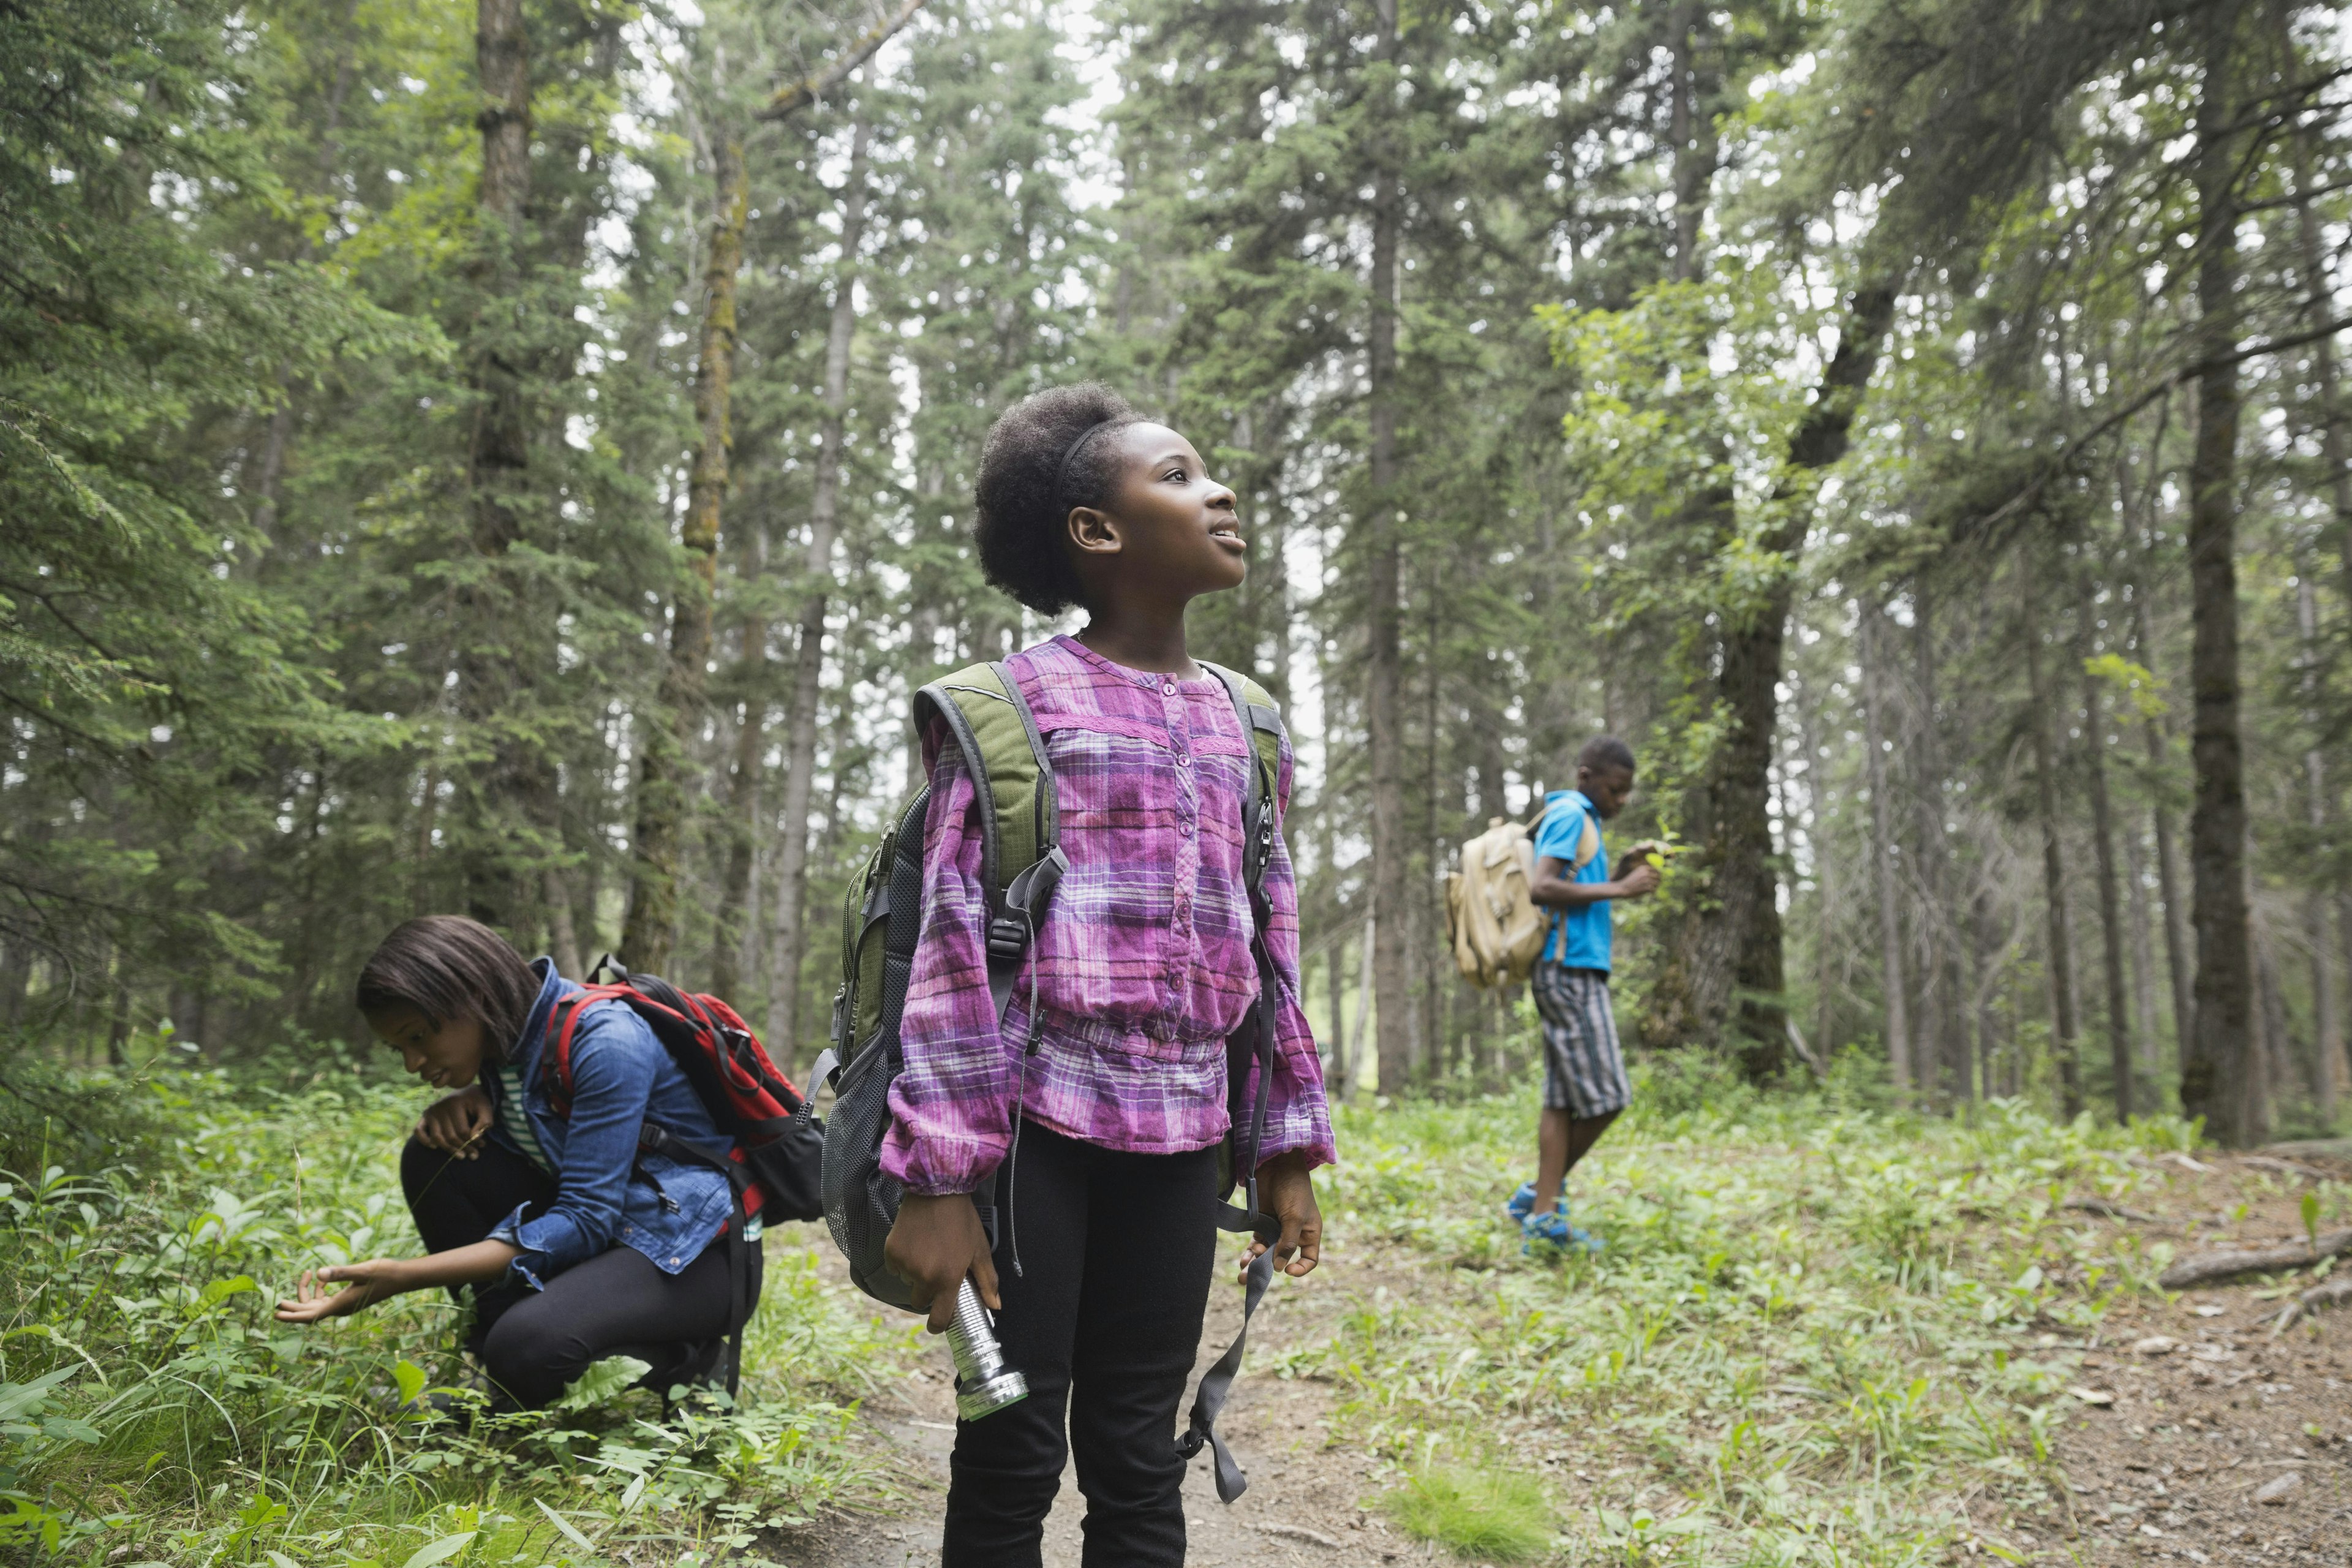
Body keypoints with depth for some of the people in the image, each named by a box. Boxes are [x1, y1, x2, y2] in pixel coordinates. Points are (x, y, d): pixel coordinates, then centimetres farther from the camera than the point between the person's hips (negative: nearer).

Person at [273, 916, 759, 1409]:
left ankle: (684, 1362, -3)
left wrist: (403, 1276, -32)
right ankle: (506, 1390, -1)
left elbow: (586, 1221, -27)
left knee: (527, 1348, -33)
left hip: (694, 1249, -8)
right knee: (433, 1157, -7)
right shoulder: (504, 1036, 0)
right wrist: (467, 1100, -8)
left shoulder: (606, 1043, -24)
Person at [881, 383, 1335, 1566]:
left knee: (1139, 1458, 11)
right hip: (1037, 1123, -4)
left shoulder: (1240, 724, 13)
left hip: (1180, 1140, 5)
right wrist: (938, 1177, -12)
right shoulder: (1015, 700, -3)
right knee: (1013, 1453, 5)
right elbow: (957, 939, -8)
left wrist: (1289, 1144, 14)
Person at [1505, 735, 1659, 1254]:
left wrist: (1620, 872, 12)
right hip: (1570, 970, -10)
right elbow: (1541, 887, -20)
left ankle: (1542, 1213, 5)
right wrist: (1617, 889, -15)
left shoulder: (1581, 821, 23)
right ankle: (1541, 1201, 1)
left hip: (1572, 974, 10)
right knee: (1604, 1096, -7)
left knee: (1566, 1096, 6)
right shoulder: (1570, 815, -8)